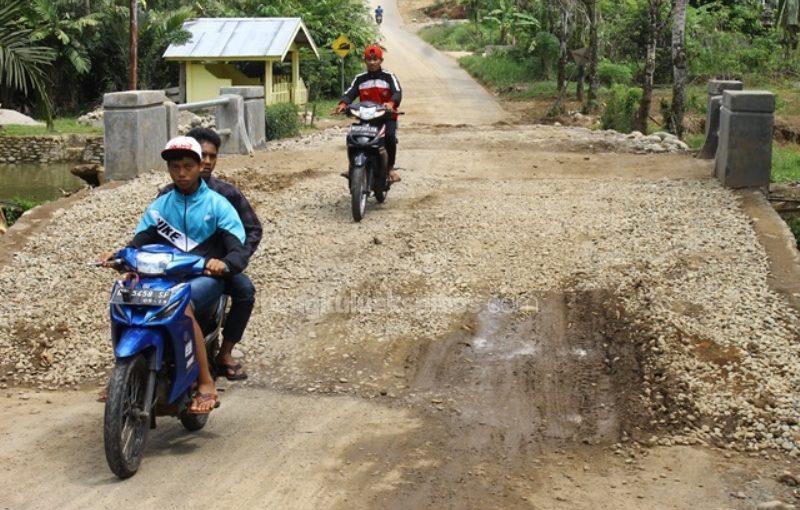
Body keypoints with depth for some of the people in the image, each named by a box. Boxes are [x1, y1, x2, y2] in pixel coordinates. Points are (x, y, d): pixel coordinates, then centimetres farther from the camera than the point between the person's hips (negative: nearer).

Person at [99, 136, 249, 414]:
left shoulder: (217, 204, 5)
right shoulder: (159, 206, 18)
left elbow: (239, 251, -5)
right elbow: (139, 243, 9)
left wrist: (224, 263, -29)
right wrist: (118, 256, -14)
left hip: (205, 276, -4)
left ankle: (206, 384, -33)